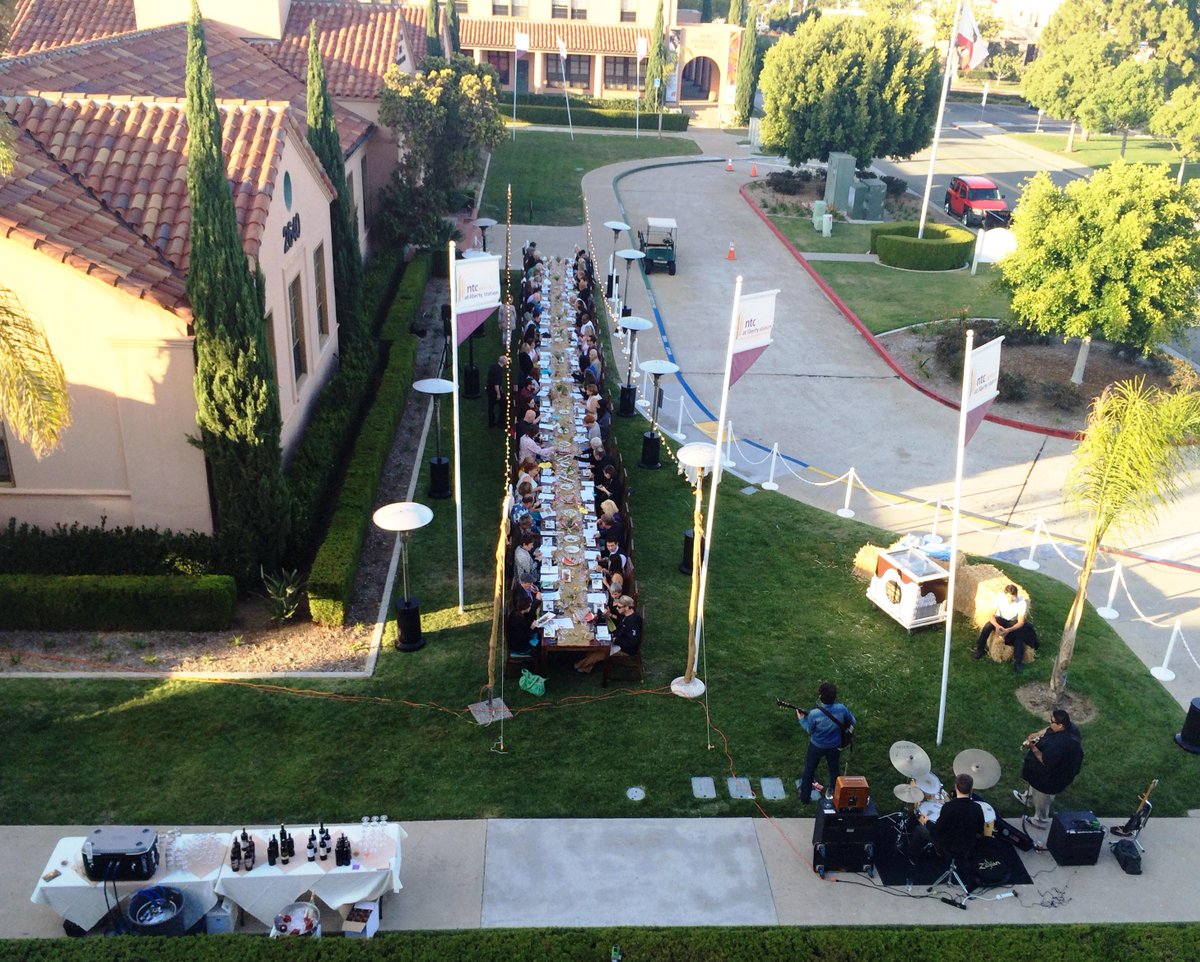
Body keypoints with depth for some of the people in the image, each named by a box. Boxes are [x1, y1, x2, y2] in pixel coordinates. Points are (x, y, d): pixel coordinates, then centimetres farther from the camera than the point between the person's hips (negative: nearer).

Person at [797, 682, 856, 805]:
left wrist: (801, 719, 4)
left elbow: (809, 729, -13)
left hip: (817, 746, -2)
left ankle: (805, 796, 38)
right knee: (835, 770, 26)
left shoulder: (814, 714, -33)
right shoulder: (841, 709, -27)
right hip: (835, 746, 2)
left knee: (809, 770, 23)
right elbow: (853, 722, -7)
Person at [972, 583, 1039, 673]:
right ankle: (979, 650, -14)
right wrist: (997, 625, -45)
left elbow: (1021, 622, -27)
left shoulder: (1022, 602, -27)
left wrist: (1009, 630, -44)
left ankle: (1018, 661, -25)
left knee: (1020, 633, -32)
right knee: (988, 625, -29)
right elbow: (992, 615, -24)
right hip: (1000, 619, 1)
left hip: (1014, 622, -1)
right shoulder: (999, 598, -24)